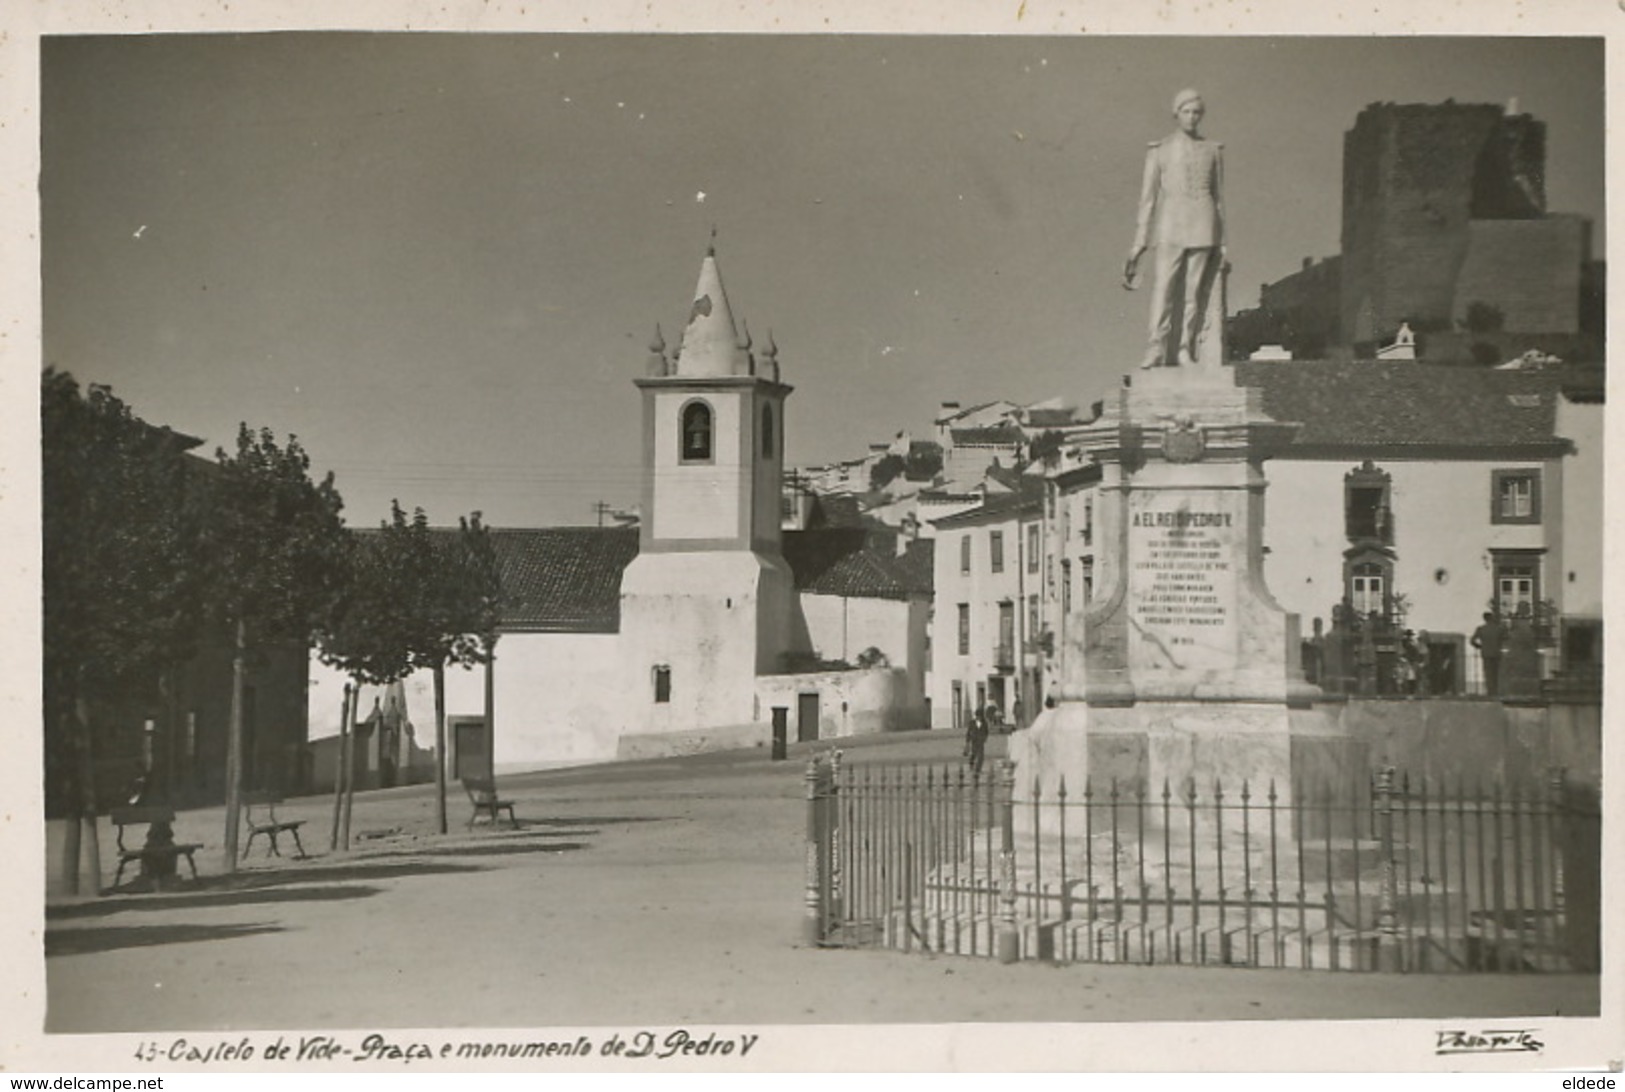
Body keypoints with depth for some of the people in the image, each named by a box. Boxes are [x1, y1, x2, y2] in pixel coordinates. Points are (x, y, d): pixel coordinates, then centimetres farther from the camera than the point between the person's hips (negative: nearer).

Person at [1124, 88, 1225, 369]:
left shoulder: (1213, 151, 12)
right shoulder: (1159, 151, 8)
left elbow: (1219, 197, 15)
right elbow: (1147, 198, 8)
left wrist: (1222, 243, 10)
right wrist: (1139, 243, 2)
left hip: (1203, 227, 1)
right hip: (1171, 224, -1)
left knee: (1197, 290, -3)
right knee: (1163, 286, -13)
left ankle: (1185, 349, 0)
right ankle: (1156, 349, -18)